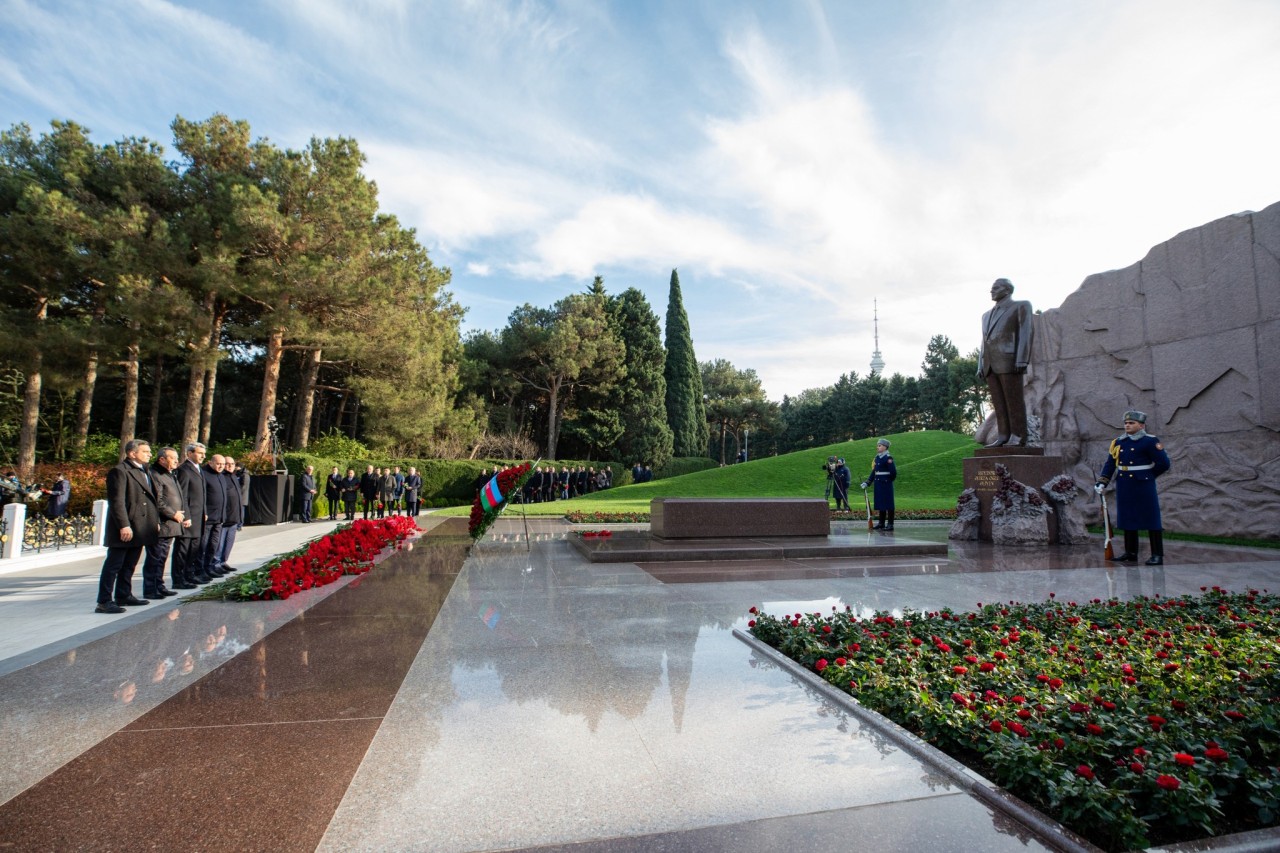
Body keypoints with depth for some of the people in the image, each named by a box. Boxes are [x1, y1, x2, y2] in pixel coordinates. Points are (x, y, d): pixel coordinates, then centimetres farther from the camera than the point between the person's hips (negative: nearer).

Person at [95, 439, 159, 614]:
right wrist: (124, 525, -23)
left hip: (140, 528, 9)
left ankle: (124, 596, 25)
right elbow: (117, 501, -18)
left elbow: (150, 499, 22)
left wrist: (156, 521, 16)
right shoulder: (119, 471, -11)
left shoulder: (143, 471, 18)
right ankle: (104, 601, 1)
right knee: (113, 565, -3)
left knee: (129, 565, 16)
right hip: (125, 530, -9)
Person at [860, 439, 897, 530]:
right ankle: (881, 523, 22)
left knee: (888, 504, -3)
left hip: (886, 484, -8)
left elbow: (893, 472, -16)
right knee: (880, 503, 13)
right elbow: (874, 471, 15)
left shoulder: (888, 458, -13)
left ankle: (890, 524, 2)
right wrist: (867, 482, 10)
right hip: (878, 484, 8)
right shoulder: (877, 458, 12)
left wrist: (889, 480, 0)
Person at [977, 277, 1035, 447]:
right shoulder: (987, 315, 26)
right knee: (998, 402, 1)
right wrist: (980, 366, 10)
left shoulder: (1021, 306, 7)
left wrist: (1021, 360, -16)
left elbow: (1024, 333, -4)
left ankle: (1018, 438, -9)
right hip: (990, 363, 6)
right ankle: (1003, 436, -1)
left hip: (1009, 360, -6)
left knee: (1014, 400, -8)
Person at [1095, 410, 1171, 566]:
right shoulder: (1119, 443, 10)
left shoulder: (1150, 442, -6)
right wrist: (1102, 482, 0)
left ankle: (1157, 555, 5)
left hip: (1143, 487, -6)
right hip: (1124, 487, 6)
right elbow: (1110, 464, 9)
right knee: (1128, 519, 11)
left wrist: (1146, 475, 4)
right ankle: (1131, 553, 20)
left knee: (1151, 520, -1)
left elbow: (1164, 463, -7)